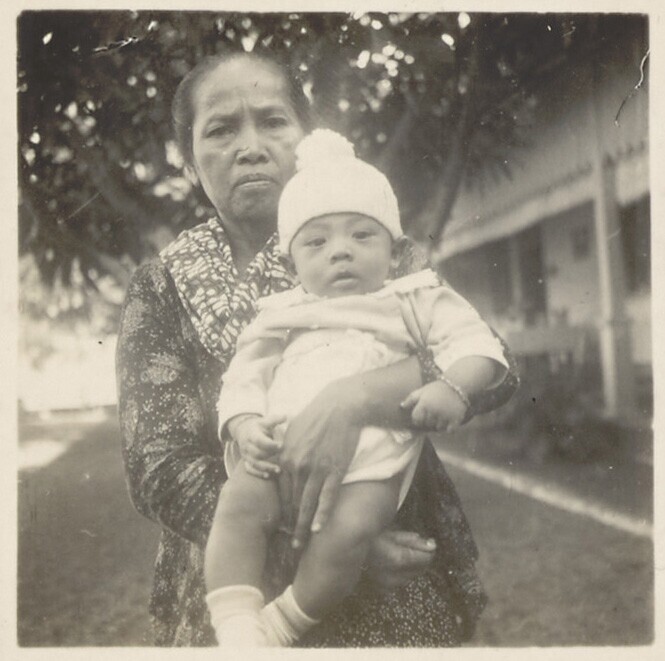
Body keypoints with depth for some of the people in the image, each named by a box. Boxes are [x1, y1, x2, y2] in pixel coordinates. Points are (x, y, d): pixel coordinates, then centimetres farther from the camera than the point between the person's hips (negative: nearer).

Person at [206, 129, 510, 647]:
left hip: (372, 450, -2)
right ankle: (236, 631, -21)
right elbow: (245, 377, 14)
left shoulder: (415, 300, 17)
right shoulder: (281, 314, 23)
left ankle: (280, 628, -10)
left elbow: (477, 345, 5)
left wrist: (453, 387, -17)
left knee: (349, 529, -29)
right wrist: (246, 426, -8)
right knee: (239, 505, -25)